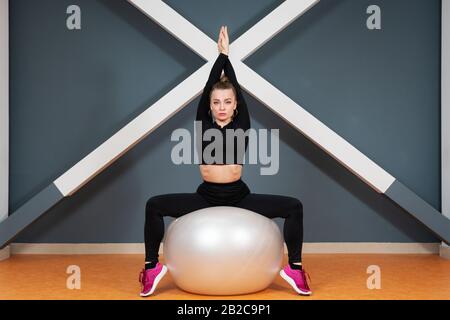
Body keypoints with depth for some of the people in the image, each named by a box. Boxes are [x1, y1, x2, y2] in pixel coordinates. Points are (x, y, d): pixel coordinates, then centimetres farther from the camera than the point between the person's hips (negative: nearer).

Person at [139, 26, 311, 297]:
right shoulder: (204, 124, 4)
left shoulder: (242, 125, 3)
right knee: (154, 206, -19)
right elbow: (208, 86, -1)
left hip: (238, 196, 0)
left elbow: (236, 88, 0)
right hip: (206, 196, 0)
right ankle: (152, 267, -6)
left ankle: (295, 269, -5)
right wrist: (221, 54, 4)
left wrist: (228, 55, 6)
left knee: (294, 207, -17)